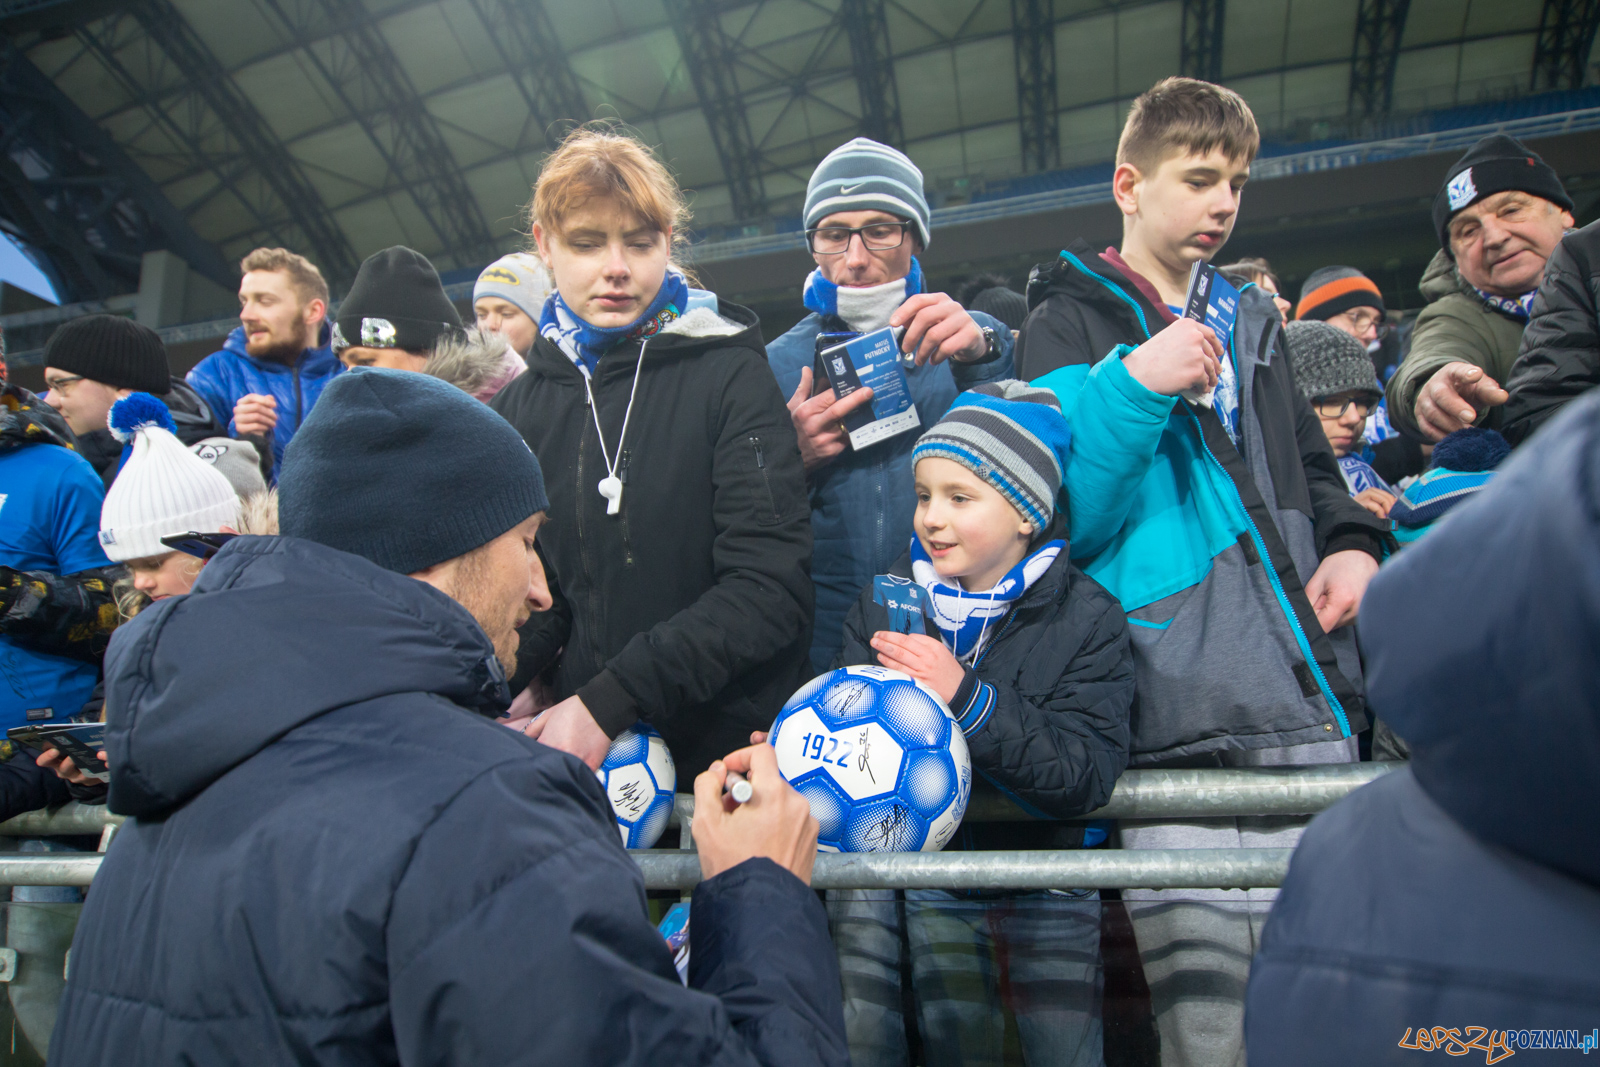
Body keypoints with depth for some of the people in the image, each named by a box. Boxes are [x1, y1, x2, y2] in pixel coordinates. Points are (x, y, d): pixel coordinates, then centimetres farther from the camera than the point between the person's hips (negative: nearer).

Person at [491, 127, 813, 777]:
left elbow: (770, 589, -17)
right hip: (583, 754, 4)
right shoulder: (518, 408, 4)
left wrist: (610, 699, -23)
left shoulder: (730, 375, -9)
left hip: (734, 747, -3)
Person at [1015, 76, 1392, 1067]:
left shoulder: (1248, 319, 21)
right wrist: (1133, 390, -19)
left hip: (1309, 703, 6)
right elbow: (1062, 522, -6)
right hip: (1175, 721, -5)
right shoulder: (1068, 327, 4)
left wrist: (1354, 541, 9)